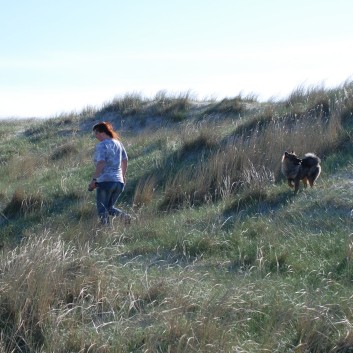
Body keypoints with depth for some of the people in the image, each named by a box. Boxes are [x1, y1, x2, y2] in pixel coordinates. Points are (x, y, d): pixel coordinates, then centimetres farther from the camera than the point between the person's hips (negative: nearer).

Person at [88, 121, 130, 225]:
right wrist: (123, 176, 32)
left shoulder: (101, 145, -9)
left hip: (105, 181, -7)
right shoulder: (118, 143, 13)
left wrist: (94, 179, -20)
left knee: (102, 210, 1)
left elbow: (101, 163, -20)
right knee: (110, 208, 18)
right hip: (119, 181, 7)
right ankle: (125, 216, -6)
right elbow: (125, 160, 20)